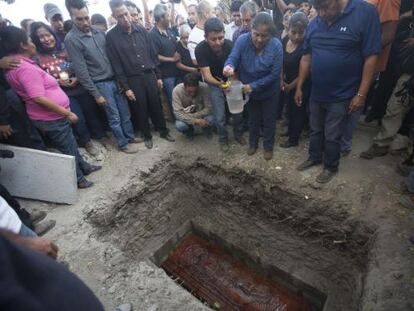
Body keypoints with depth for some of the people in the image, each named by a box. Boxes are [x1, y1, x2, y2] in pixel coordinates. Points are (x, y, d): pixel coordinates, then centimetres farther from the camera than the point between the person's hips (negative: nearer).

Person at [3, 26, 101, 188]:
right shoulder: (26, 68, -23)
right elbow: (39, 98, -28)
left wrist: (54, 81, 19)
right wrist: (67, 113, -24)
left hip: (52, 116, 10)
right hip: (51, 118, -10)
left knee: (71, 144, 23)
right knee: (68, 149, 6)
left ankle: (83, 167, 40)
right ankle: (78, 179, 23)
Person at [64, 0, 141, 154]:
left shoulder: (99, 31, 5)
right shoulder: (71, 39, -13)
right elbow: (81, 71, -14)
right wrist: (96, 94, -15)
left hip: (115, 79, 6)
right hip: (101, 84, -5)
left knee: (125, 111, 14)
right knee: (114, 116, 4)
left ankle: (130, 136, 33)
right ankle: (123, 144, 21)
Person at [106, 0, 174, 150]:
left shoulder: (142, 30, 4)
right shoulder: (111, 36, -6)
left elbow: (153, 54, 9)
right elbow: (116, 65, -7)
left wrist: (158, 76, 7)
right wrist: (125, 87, -10)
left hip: (150, 75, 3)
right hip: (132, 80, -3)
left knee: (156, 106, 10)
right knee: (141, 109, 7)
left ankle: (163, 131, 28)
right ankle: (147, 136, 25)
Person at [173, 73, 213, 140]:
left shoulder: (204, 87, -26)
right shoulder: (177, 90, -26)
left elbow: (208, 108, -20)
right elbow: (178, 113, -29)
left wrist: (194, 116, -31)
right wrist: (194, 121, -41)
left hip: (201, 114, 0)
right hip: (185, 116, 0)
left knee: (210, 120, -30)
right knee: (179, 125, -30)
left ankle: (206, 129, 9)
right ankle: (189, 131, 8)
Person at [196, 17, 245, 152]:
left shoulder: (229, 45, -24)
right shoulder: (200, 49, -28)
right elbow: (207, 75, -31)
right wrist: (219, 84, -50)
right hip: (214, 83, -1)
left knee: (238, 111, 5)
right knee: (220, 116, -4)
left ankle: (238, 134, 32)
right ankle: (223, 139, 22)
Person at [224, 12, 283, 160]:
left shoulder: (276, 46, -25)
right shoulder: (242, 40, -21)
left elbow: (274, 74, -24)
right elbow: (233, 58, -24)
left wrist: (253, 86, -31)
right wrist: (229, 66, -49)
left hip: (269, 92, -1)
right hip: (249, 90, 2)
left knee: (269, 120, 14)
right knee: (253, 119, 21)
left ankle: (268, 146, 36)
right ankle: (253, 143, 43)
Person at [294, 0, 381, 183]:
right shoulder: (314, 24, 1)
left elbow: (371, 57, -13)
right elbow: (306, 58, 7)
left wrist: (361, 94, -15)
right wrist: (299, 87, 8)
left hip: (341, 95, -4)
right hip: (316, 93, 5)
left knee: (332, 136, 7)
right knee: (315, 130, 18)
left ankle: (331, 167, 29)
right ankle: (314, 158, 40)